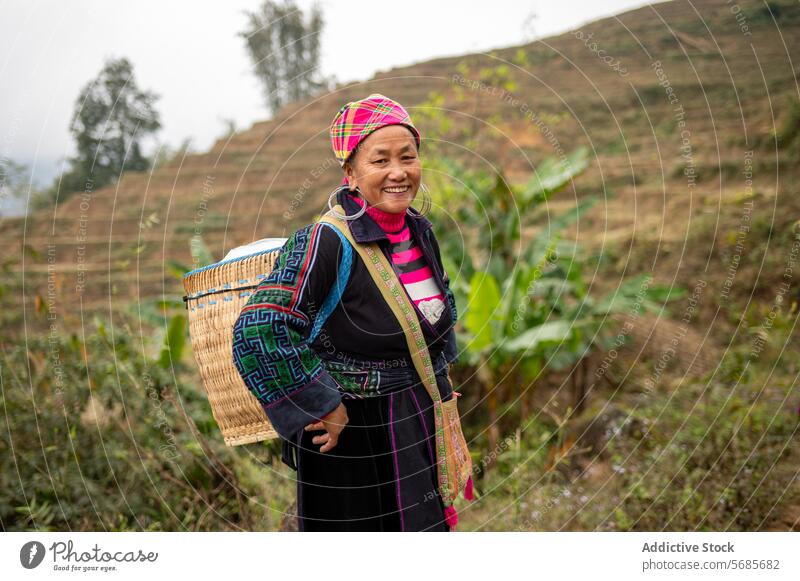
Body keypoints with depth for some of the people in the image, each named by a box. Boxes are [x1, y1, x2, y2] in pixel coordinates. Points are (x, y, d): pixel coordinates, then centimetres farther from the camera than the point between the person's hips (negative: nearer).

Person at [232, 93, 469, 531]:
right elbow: (256, 333, -28)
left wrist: (436, 378, 14)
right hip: (351, 430, -7)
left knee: (425, 524, 21)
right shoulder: (325, 243, -22)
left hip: (424, 424, 7)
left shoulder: (419, 230, 1)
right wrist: (320, 407, -22)